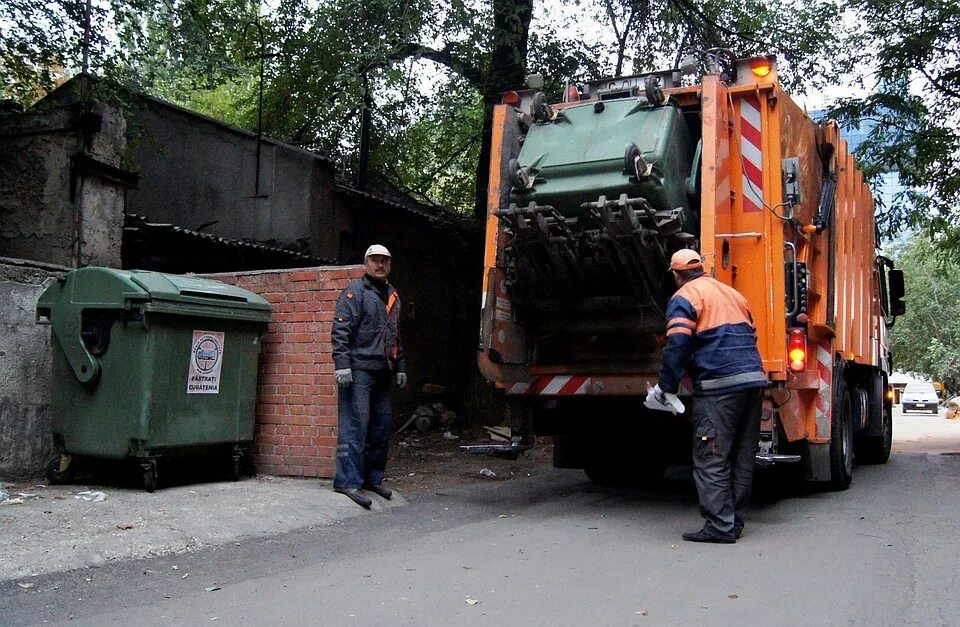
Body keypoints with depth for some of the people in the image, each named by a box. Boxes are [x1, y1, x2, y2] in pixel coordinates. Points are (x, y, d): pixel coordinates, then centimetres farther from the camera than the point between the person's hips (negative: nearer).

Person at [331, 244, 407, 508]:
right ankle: (348, 481, -5)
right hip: (359, 370, -8)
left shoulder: (392, 296, 20)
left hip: (382, 373, 8)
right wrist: (342, 364, -20)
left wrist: (400, 367, 22)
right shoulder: (355, 291, -3)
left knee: (381, 428, 11)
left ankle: (373, 478, 21)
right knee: (355, 428, -8)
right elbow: (341, 330, -12)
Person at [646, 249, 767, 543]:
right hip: (754, 379, 8)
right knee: (742, 458, 12)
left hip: (719, 386, -8)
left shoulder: (684, 298, -1)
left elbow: (678, 345, -13)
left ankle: (720, 526, -3)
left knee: (712, 460, -2)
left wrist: (665, 386, -7)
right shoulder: (732, 293, 23)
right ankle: (734, 522, 18)